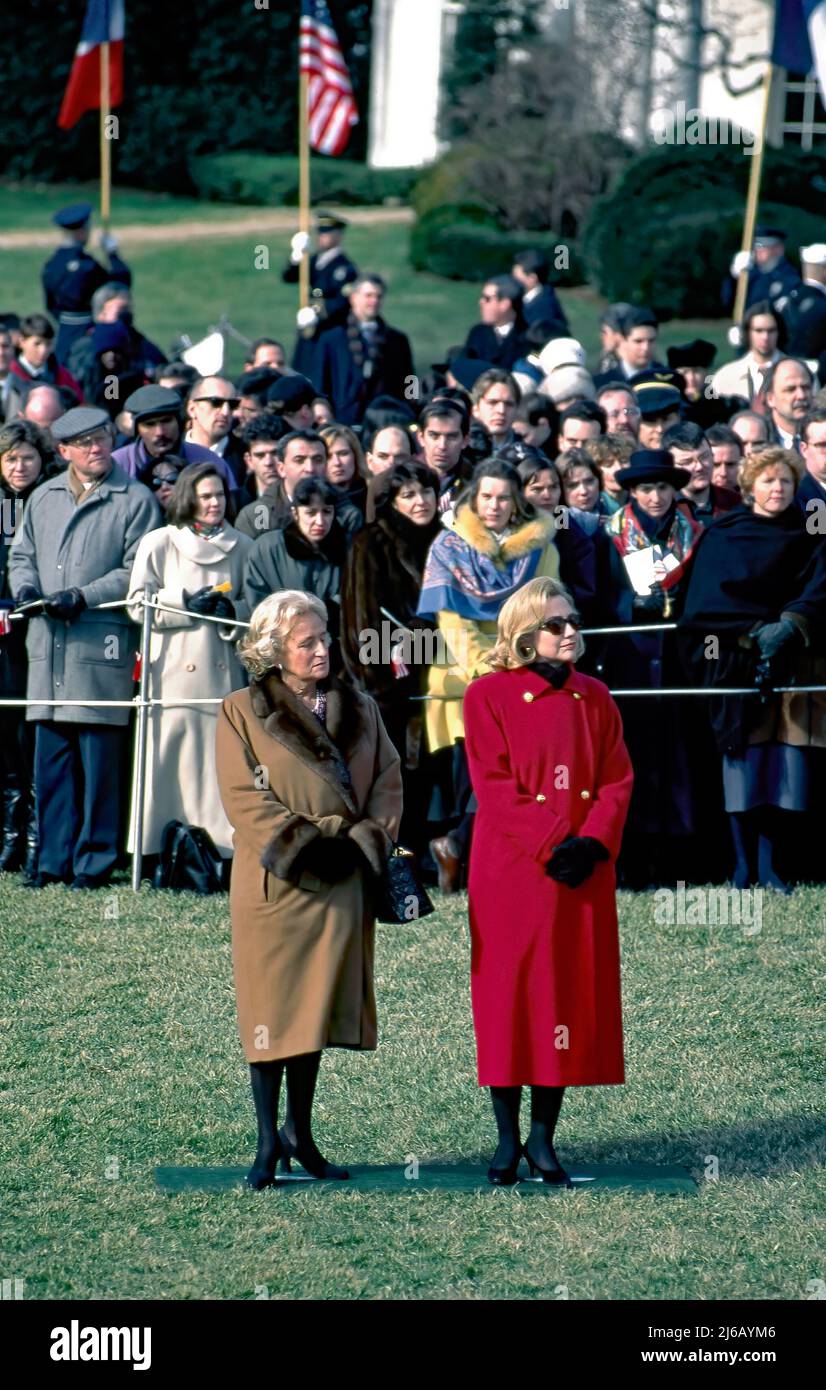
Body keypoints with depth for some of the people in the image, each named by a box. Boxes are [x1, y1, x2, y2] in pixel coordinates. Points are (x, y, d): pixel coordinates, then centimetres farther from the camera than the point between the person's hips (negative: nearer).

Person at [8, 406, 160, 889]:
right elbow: (22, 554, 23)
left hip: (103, 644, -5)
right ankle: (54, 858, 11)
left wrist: (83, 596, -13)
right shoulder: (44, 498, 17)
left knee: (100, 758, -4)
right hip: (48, 645, 5)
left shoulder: (136, 500, 1)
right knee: (51, 756, 5)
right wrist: (26, 587, 1)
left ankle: (95, 861, 1)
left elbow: (138, 571, -5)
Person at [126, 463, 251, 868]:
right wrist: (188, 605, -11)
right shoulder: (159, 543, 5)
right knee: (169, 760, -5)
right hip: (174, 673, -2)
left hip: (223, 669, 2)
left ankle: (222, 850, -1)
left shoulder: (241, 546, 12)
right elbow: (139, 605, 1)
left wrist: (232, 609, -5)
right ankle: (163, 855, -1)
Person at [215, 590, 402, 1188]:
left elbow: (388, 781, 9)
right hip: (273, 886, -4)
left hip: (340, 885, 4)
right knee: (272, 1011, -3)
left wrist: (364, 842, -7)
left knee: (318, 1005, 9)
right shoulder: (243, 712, -2)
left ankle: (300, 1132, 18)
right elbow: (243, 796, -8)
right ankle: (269, 1142, 3)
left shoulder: (359, 710, 12)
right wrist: (301, 847, -16)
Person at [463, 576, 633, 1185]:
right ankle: (508, 1139, 6)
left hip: (584, 876, 4)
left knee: (572, 997, 3)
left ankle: (544, 1136, 10)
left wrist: (593, 843, -11)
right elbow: (496, 787, -9)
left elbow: (617, 781, 6)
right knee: (511, 996, -2)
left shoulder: (595, 699, 12)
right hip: (512, 875, -4)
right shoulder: (489, 696, -2)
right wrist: (550, 850, -18)